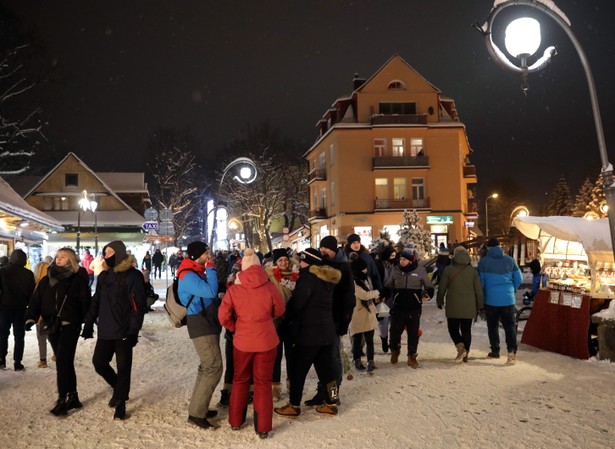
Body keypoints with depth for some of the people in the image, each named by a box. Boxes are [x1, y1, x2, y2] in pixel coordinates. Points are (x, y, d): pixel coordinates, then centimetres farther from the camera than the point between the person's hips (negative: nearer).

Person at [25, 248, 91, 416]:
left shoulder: (78, 280, -5)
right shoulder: (46, 280, 10)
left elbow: (85, 303, -6)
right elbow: (36, 300, 5)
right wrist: (31, 317, -11)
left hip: (70, 326, -5)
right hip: (52, 326, 5)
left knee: (62, 361, -11)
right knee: (65, 362, 12)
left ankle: (62, 400, -6)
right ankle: (73, 397, 22)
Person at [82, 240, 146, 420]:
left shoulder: (133, 276, -9)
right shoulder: (104, 276, 11)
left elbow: (138, 305, -13)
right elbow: (96, 302, 15)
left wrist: (133, 330, -18)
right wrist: (89, 324, 10)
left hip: (123, 331, -6)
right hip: (105, 331, 6)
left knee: (123, 368, 2)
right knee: (98, 362, 8)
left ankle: (120, 403, 17)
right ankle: (119, 388, 32)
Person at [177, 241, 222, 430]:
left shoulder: (200, 272, 13)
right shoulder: (188, 276, -18)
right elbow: (210, 291, -29)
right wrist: (211, 268, -20)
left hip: (209, 325, 10)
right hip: (202, 328, -10)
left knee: (207, 367, 16)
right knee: (214, 368, -11)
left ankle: (199, 407, 25)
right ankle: (196, 413, -5)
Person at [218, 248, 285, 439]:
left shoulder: (234, 289, -10)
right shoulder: (269, 287, -13)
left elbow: (223, 316, -7)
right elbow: (279, 311, 2)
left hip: (242, 340, 1)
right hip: (267, 340, -1)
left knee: (240, 380, 21)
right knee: (263, 382, 10)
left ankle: (235, 421, 31)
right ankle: (263, 427, 14)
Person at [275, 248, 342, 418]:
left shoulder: (308, 278, -16)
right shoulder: (327, 279, 11)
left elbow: (296, 303, -16)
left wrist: (285, 318, 1)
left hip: (309, 331, -8)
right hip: (326, 330, 8)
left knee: (298, 369, 2)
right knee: (326, 367, 13)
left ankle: (294, 406, 7)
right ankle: (332, 403, 16)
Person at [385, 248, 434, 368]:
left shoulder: (420, 270, -3)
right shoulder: (395, 270, 1)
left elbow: (429, 287, 7)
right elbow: (388, 286, 12)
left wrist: (427, 295, -13)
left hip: (414, 309, -1)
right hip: (398, 308, 1)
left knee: (413, 333, 6)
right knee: (395, 331, 6)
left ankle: (412, 357, 22)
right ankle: (395, 351, 34)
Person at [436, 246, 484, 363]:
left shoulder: (448, 269, -4)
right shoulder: (472, 270, 3)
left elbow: (442, 288, -1)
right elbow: (478, 290, 5)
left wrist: (439, 302, 12)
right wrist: (479, 306, 12)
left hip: (453, 306, -2)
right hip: (469, 307, 2)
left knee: (453, 328, 8)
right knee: (466, 330, 11)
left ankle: (460, 347, -15)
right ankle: (465, 353, 12)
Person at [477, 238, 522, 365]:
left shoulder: (483, 261, -4)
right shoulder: (510, 260, 2)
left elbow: (480, 281, -1)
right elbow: (518, 279, 6)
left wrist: (484, 294, 14)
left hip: (491, 299, -1)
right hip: (508, 299, 1)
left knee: (493, 326, 12)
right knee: (509, 326, 4)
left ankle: (495, 351, 18)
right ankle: (512, 350, -11)